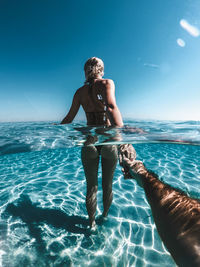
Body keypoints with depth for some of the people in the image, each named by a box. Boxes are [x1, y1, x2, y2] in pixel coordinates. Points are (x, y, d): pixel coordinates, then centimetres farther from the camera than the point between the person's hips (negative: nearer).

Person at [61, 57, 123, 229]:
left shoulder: (80, 92, 7)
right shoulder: (107, 83, -3)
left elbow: (69, 119, 10)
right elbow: (111, 107, -24)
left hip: (89, 140, 2)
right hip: (108, 139, -1)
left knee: (91, 185, 18)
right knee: (107, 184, 21)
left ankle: (92, 223, 36)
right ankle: (105, 215, 45)